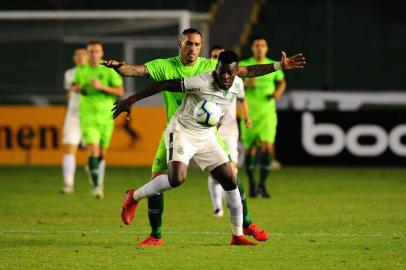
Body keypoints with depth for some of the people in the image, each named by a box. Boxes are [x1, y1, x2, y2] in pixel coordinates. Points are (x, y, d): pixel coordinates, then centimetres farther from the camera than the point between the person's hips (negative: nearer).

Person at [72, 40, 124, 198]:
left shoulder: (109, 70, -4)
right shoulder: (81, 70, 3)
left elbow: (120, 91, -9)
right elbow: (74, 86, 20)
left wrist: (102, 87, -22)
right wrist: (76, 88, -5)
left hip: (106, 116, 1)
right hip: (87, 116, 0)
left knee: (102, 153, 13)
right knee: (93, 150, -20)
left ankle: (99, 181, 42)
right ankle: (96, 185, -20)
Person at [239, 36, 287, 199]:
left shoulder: (273, 66, 4)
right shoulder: (243, 65, -2)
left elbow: (282, 82, 18)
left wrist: (278, 92, -3)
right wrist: (245, 84, -21)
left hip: (268, 113, 0)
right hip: (249, 113, 0)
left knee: (267, 147, -16)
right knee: (250, 149, 5)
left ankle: (262, 184, -4)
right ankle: (252, 184, 26)